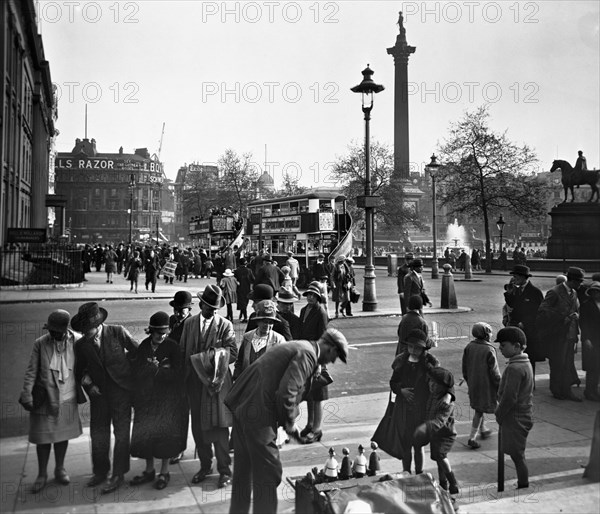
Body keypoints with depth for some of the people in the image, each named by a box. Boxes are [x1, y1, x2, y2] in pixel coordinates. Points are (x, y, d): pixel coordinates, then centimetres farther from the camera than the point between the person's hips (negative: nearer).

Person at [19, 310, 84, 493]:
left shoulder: (77, 341, -8)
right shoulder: (40, 343, -9)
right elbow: (31, 371, -6)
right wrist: (26, 395, -12)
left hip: (67, 399, 1)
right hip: (44, 399, -1)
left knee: (63, 435, 15)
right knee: (43, 437, 7)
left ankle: (60, 469, 34)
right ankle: (42, 474, 26)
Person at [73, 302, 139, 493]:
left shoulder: (118, 332, -12)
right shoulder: (81, 345, -3)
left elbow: (138, 352, -1)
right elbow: (80, 371, 9)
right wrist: (88, 384, -5)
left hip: (121, 389, -3)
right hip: (99, 393, 3)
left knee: (121, 433, 3)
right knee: (98, 434, 12)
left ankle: (118, 475, 15)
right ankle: (100, 471, 32)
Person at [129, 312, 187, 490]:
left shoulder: (173, 346, -11)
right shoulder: (143, 346, 1)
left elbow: (176, 374, -15)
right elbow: (135, 370, -4)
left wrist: (155, 369, -13)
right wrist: (159, 368, -16)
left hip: (167, 398, -4)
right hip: (146, 397, 4)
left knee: (165, 434, 4)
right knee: (146, 433, 10)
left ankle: (164, 472, 19)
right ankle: (149, 470, 26)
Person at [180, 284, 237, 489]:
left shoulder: (225, 325, -3)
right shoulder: (189, 323, 8)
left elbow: (233, 354, -10)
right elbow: (182, 352, 10)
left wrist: (208, 357, -19)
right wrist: (185, 380, 2)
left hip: (217, 381, -4)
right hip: (195, 381, 4)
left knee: (219, 426, -2)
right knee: (198, 426, 11)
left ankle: (224, 470, 11)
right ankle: (205, 466, 27)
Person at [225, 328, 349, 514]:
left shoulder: (298, 347, 16)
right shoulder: (307, 354, -14)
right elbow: (286, 393, -23)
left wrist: (287, 420, 18)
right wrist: (289, 423, -8)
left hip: (242, 406, 10)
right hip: (258, 414, -10)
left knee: (244, 468, 23)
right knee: (268, 472, 3)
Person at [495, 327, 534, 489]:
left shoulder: (514, 368, -22)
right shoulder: (525, 363, 9)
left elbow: (510, 397, -22)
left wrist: (499, 414, -8)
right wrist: (501, 412, 16)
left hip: (514, 418, -10)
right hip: (524, 415, 10)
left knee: (517, 457, 1)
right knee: (518, 456, 18)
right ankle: (523, 487, 27)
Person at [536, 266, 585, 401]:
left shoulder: (574, 293, 11)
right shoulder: (555, 292, -14)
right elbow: (542, 309, -20)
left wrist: (575, 316, 0)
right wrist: (562, 317, -23)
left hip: (570, 334, 7)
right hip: (557, 335, -7)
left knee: (568, 363, 12)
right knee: (557, 364, 3)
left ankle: (566, 390, 22)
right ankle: (556, 391, 16)